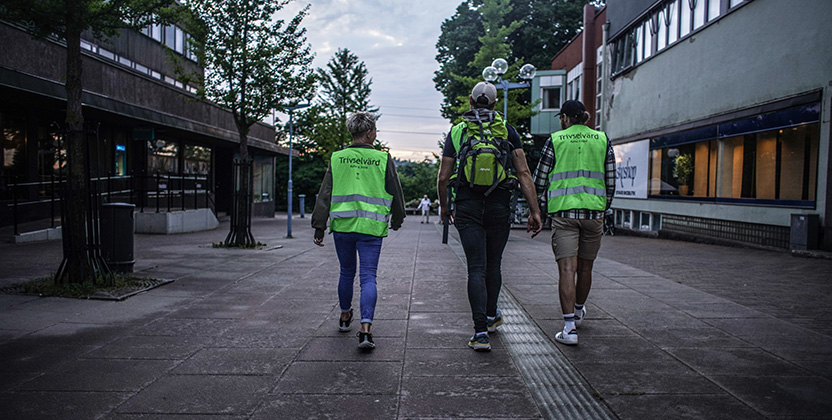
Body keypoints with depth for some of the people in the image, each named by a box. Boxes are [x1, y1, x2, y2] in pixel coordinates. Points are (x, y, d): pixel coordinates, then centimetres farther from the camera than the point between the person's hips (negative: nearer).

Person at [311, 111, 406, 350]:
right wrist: (397, 219, 22)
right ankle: (365, 329, -13)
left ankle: (345, 317, 39)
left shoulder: (337, 159, 3)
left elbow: (324, 194, 2)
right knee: (368, 277, -1)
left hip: (342, 226, 3)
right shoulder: (383, 159, -1)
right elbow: (395, 193, 5)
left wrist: (319, 226, 6)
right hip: (371, 228, -2)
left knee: (347, 273, 20)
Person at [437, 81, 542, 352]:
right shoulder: (507, 130, 5)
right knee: (493, 264, 18)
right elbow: (523, 173, -2)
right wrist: (535, 211, -1)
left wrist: (444, 207, 19)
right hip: (499, 205, 1)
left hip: (467, 207, -1)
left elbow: (443, 178, 3)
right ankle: (491, 316, 37)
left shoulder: (456, 132, 5)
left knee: (477, 269, 0)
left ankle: (481, 331, -8)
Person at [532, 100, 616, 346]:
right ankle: (578, 310, 40)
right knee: (585, 268, 17)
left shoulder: (555, 140, 2)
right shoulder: (602, 140, 9)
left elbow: (540, 180, 2)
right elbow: (611, 181, 9)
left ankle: (570, 326, -13)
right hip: (593, 211, 3)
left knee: (567, 269, -6)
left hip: (563, 211, -3)